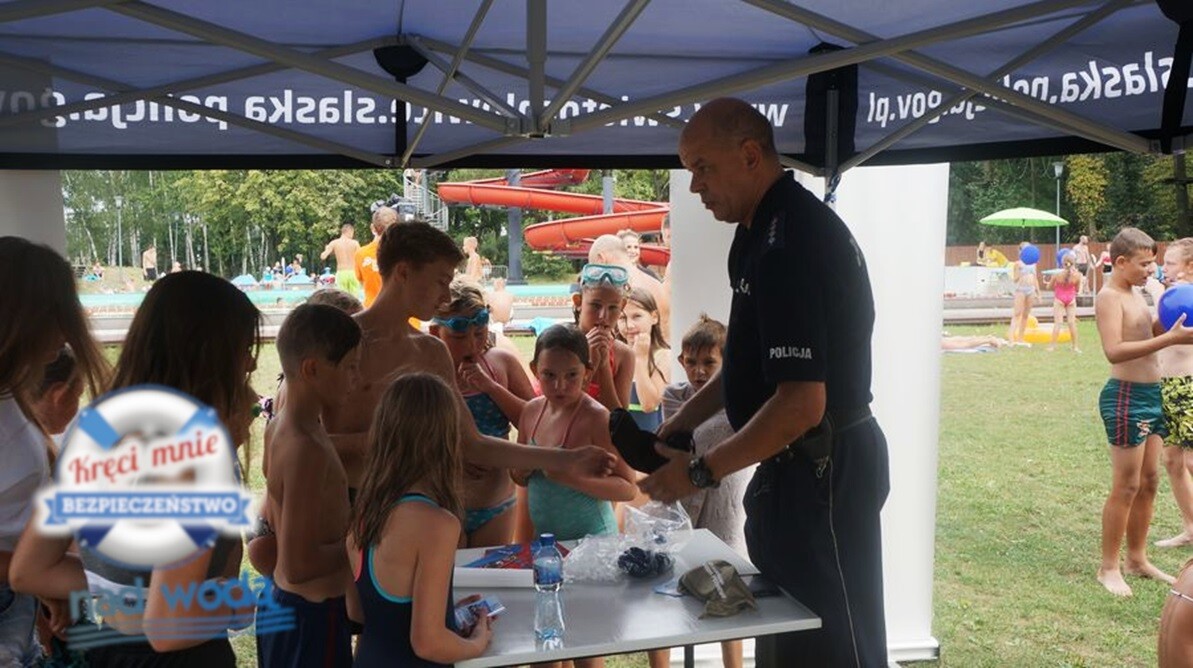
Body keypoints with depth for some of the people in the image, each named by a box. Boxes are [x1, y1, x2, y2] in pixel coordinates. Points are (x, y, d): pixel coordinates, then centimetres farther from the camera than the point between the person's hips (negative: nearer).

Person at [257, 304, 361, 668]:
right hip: (314, 614, -9)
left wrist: (351, 526, 9)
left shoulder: (279, 426, 2)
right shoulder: (308, 449, -27)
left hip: (281, 600, 9)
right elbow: (299, 565, -27)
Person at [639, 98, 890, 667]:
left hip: (821, 473, -10)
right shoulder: (762, 230, 9)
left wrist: (700, 472, -19)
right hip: (795, 469, 10)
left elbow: (803, 403, -28)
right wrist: (681, 421, 10)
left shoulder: (791, 242, -24)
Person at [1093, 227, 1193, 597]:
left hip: (1150, 395, 9)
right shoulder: (1109, 297, -14)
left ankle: (1137, 559, 26)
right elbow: (1114, 351, -26)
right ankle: (1109, 567, 7)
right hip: (1126, 397, -9)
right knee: (1126, 486, -3)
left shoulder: (1135, 294, 15)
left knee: (1148, 481, 14)